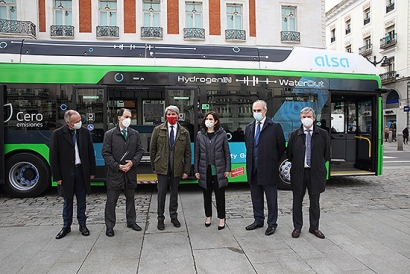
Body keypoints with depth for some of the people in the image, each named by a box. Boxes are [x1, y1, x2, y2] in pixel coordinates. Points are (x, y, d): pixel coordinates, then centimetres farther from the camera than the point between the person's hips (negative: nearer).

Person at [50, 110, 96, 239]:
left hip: (82, 171, 2)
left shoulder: (85, 132, -1)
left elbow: (91, 153, 4)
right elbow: (53, 157, -6)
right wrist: (57, 176, -7)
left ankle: (82, 225, 26)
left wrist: (92, 172, 3)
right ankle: (66, 226, 28)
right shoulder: (57, 134, -8)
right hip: (66, 173, -2)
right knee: (67, 201, 12)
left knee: (81, 200, 12)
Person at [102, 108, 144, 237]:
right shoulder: (109, 134, -3)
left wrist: (133, 162, -9)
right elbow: (106, 153, -6)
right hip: (115, 173, -3)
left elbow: (140, 150, 7)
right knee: (111, 201, 4)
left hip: (131, 172, 4)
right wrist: (117, 166, -14)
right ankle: (109, 226, 17)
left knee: (130, 198, 16)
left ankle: (131, 221, 31)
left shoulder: (135, 134, 7)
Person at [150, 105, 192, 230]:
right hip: (162, 167, -1)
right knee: (161, 193, 3)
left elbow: (187, 153, 4)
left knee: (174, 192, 12)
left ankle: (174, 216, 28)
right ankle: (160, 218, 17)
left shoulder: (184, 132, 4)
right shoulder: (158, 129, 2)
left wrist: (186, 170, 0)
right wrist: (153, 166, 3)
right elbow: (152, 149, 5)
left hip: (177, 168, 1)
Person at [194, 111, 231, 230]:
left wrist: (227, 169, -4)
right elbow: (197, 153, 5)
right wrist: (196, 170, 2)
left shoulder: (222, 134, -2)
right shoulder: (200, 135, 3)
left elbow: (227, 152, 0)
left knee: (220, 195, 6)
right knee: (207, 195, 14)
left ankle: (222, 219, 20)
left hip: (219, 170, -2)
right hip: (205, 170, 2)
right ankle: (208, 217, 31)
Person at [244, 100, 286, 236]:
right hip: (253, 170, 5)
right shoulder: (249, 128, 9)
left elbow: (281, 148, -1)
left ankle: (272, 224, 23)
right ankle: (258, 220, 33)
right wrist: (251, 162, 13)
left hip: (268, 169, -5)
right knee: (256, 198, 17)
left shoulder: (275, 126, -6)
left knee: (271, 199, 8)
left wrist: (273, 162, 5)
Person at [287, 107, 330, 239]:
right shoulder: (294, 135, 0)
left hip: (315, 172, 0)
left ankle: (314, 227, 28)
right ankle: (297, 227, 22)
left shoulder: (323, 134, 1)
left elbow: (326, 154, 7)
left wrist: (318, 164, 4)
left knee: (315, 202, 12)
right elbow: (289, 154, 6)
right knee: (297, 201, 8)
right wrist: (297, 165, 2)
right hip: (298, 172, 0)